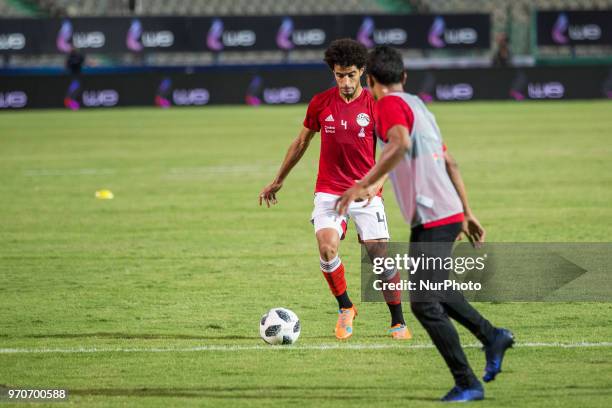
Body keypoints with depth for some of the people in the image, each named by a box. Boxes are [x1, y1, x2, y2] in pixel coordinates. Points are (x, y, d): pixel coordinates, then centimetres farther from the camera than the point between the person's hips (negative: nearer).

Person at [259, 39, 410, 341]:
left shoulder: (376, 105, -4)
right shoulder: (320, 103, 2)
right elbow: (301, 142, 16)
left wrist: (376, 184, -19)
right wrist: (278, 181, 21)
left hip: (366, 193, -1)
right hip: (329, 191, 1)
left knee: (381, 255, -9)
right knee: (326, 247, -21)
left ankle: (398, 322, 10)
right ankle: (345, 308, 3)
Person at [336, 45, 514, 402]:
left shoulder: (390, 104, -8)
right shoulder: (418, 106, 20)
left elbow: (400, 144, -29)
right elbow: (450, 163, 21)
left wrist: (362, 186, -28)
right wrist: (467, 213, 24)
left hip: (430, 219, -9)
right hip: (448, 213, 10)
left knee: (424, 304, -8)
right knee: (435, 292, 26)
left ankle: (467, 384, -8)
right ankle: (492, 336, 28)